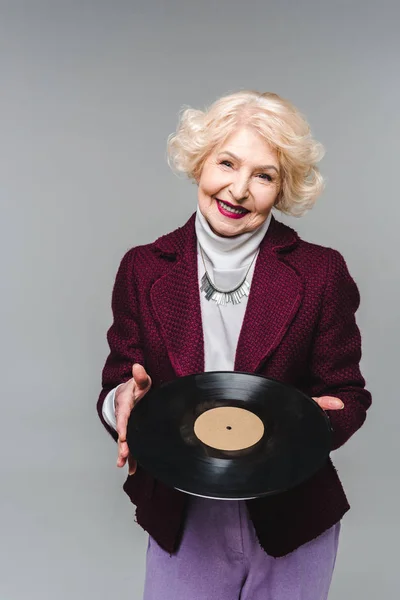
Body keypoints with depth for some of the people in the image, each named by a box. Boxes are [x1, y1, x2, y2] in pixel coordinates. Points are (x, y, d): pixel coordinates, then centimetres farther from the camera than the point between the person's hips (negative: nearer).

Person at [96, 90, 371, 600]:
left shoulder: (322, 273, -10)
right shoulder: (142, 269, -5)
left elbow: (347, 396, -4)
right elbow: (117, 387, -2)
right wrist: (126, 400, -25)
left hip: (291, 525, 0)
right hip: (180, 525, 1)